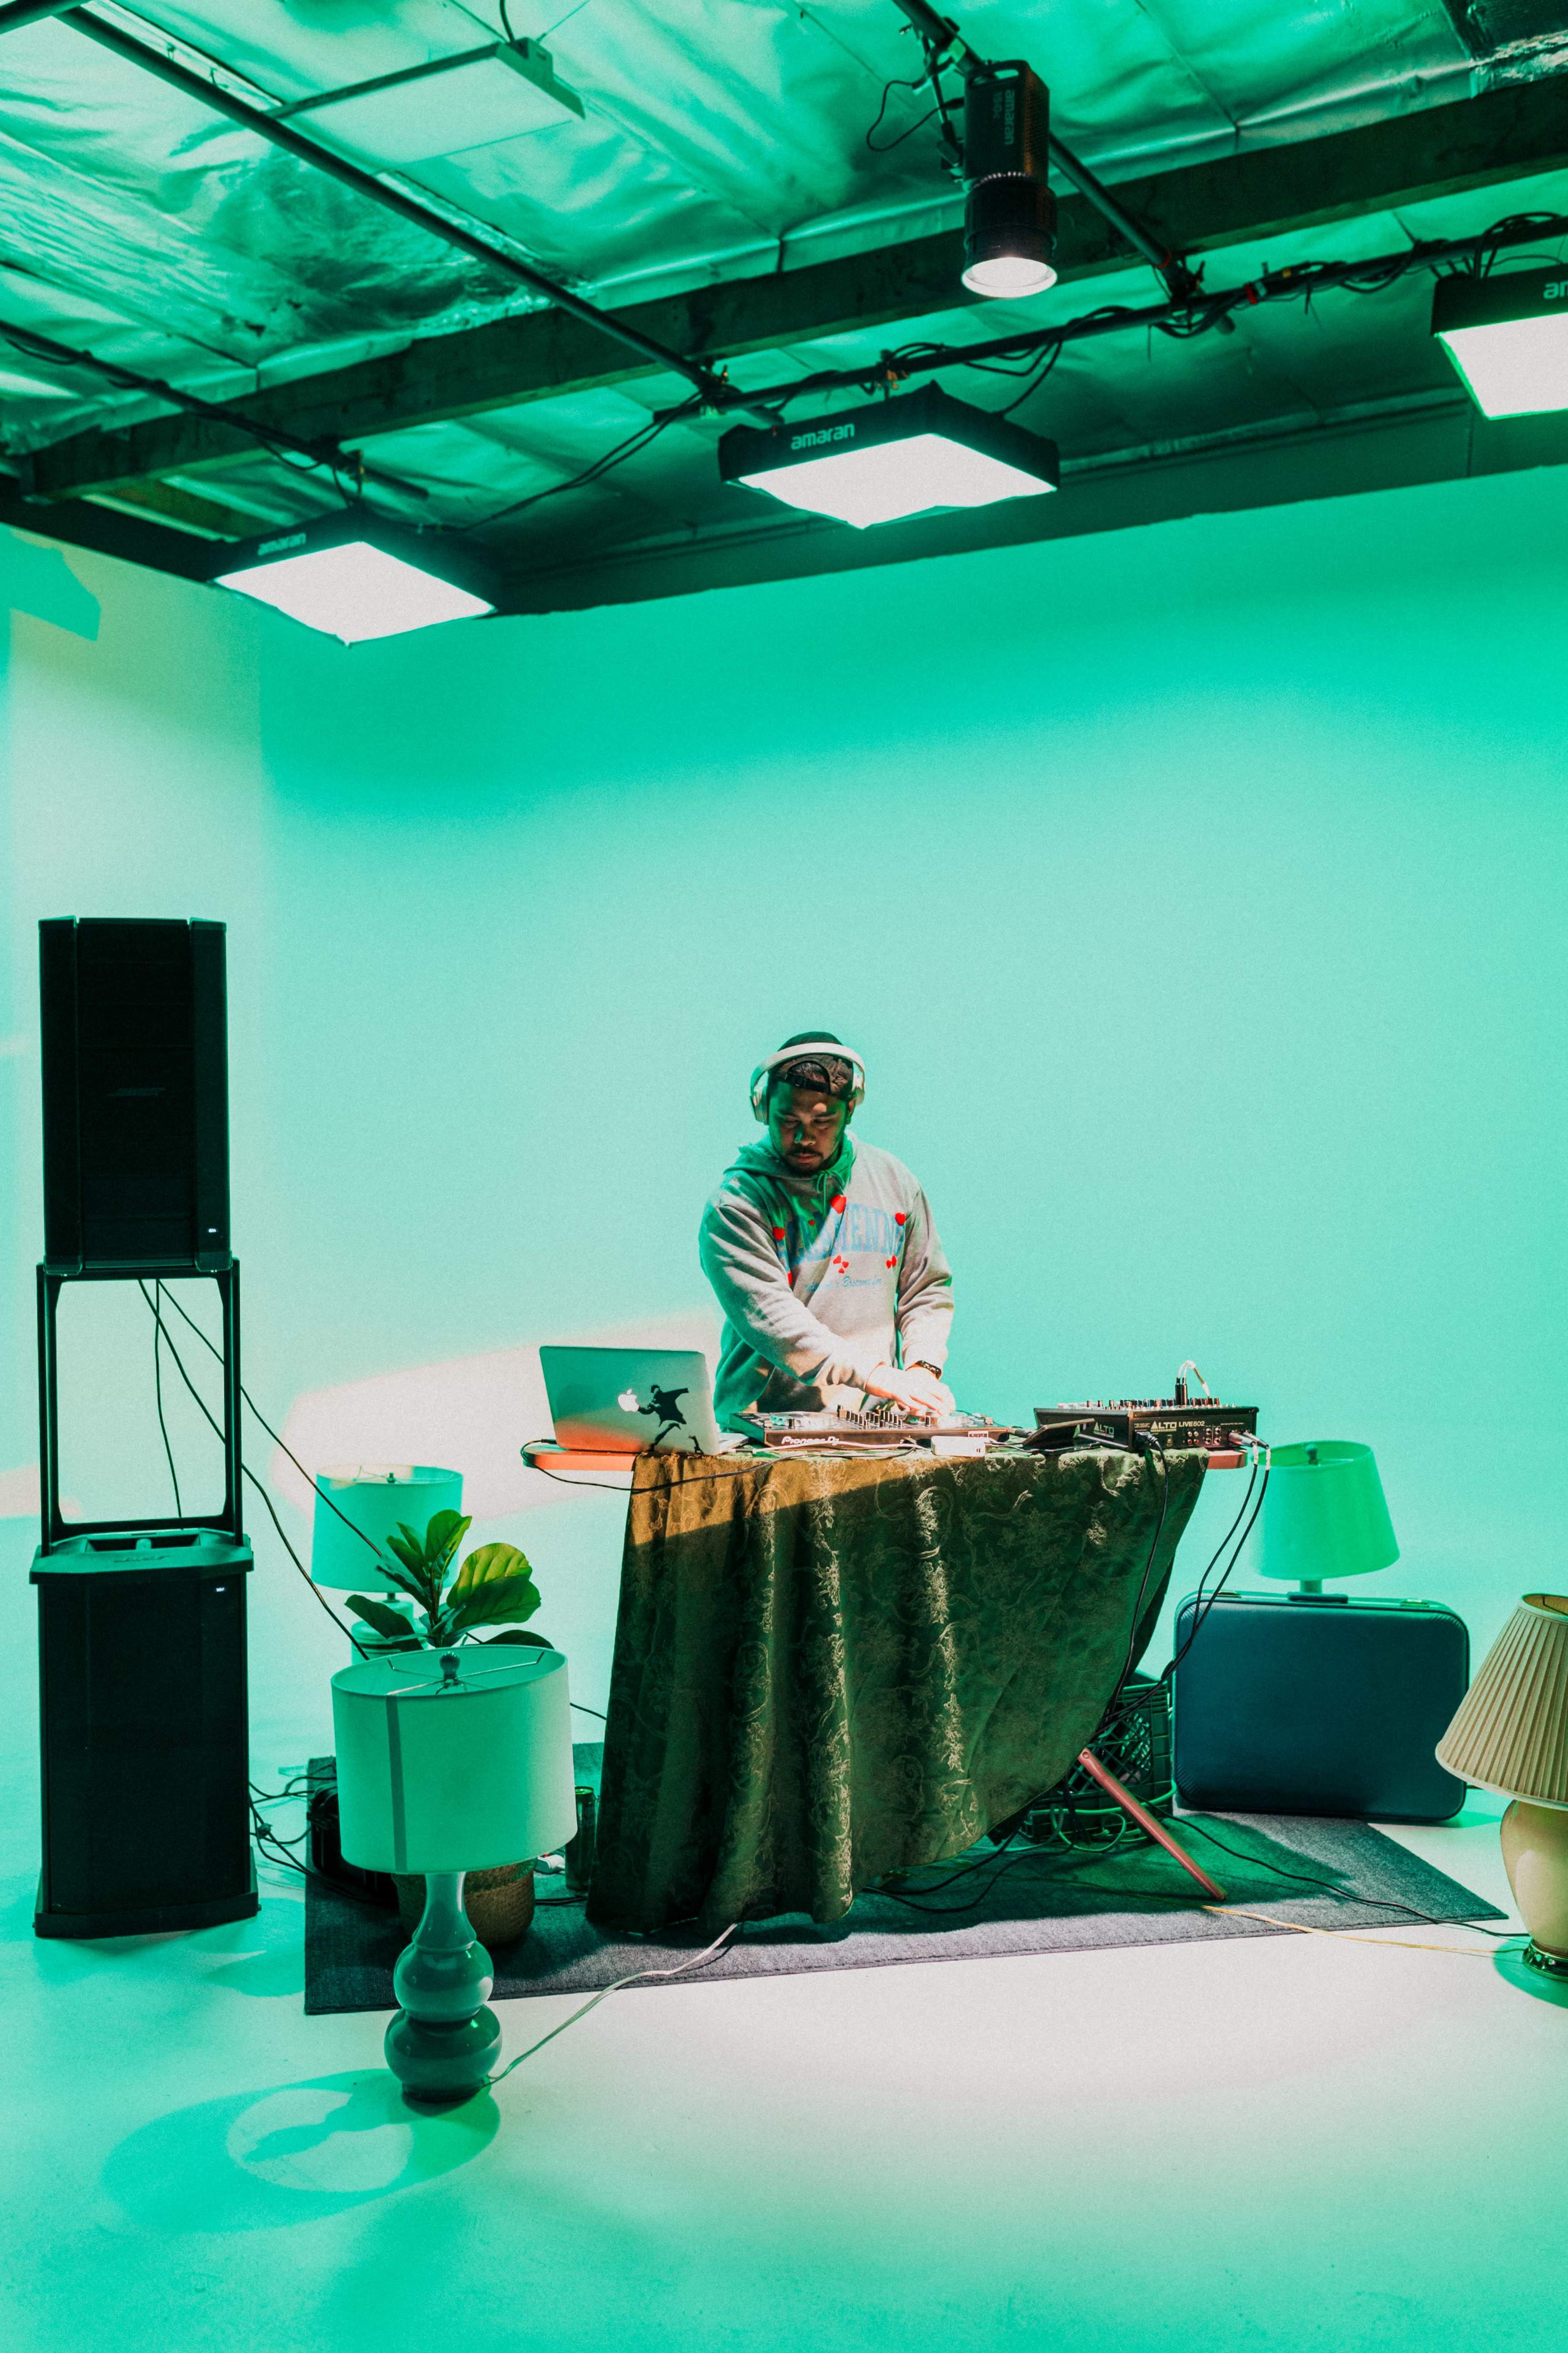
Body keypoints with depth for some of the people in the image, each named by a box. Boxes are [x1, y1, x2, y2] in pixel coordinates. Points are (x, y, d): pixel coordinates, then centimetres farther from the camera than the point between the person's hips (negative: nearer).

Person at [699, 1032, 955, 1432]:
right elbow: (770, 1317, -16)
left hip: (872, 1421, 4)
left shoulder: (891, 1180, 10)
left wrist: (923, 1368, 1)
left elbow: (928, 1290, 18)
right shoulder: (736, 1204, -5)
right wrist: (875, 1376, -22)